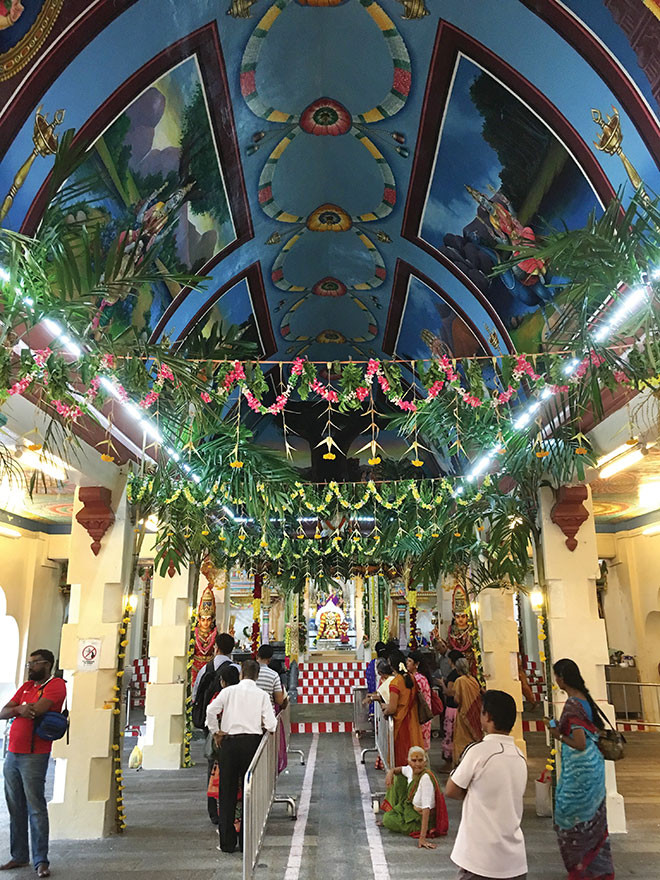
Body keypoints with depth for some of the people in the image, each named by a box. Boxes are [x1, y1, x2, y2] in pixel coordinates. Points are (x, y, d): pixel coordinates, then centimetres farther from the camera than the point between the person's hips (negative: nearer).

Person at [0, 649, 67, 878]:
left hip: (34, 756, -7)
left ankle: (41, 861, 5)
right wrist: (19, 709, -11)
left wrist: (19, 708, -2)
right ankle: (19, 856, 24)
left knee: (35, 808, -3)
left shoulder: (56, 685, -7)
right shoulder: (26, 686, 17)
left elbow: (37, 709, -21)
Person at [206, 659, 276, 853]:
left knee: (227, 793, 10)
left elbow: (211, 710, -9)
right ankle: (246, 842, 13)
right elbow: (271, 725, -5)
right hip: (252, 741, 0)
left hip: (229, 742, 0)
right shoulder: (262, 695, 1)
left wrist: (215, 732, 4)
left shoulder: (228, 691, 2)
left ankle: (227, 843, 14)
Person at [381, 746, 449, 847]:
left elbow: (426, 808, -36)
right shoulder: (410, 769, -12)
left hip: (423, 818, -8)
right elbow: (399, 769, 12)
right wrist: (391, 771, -12)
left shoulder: (426, 778, -34)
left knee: (387, 819, -7)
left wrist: (422, 837, -39)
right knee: (398, 778, 7)